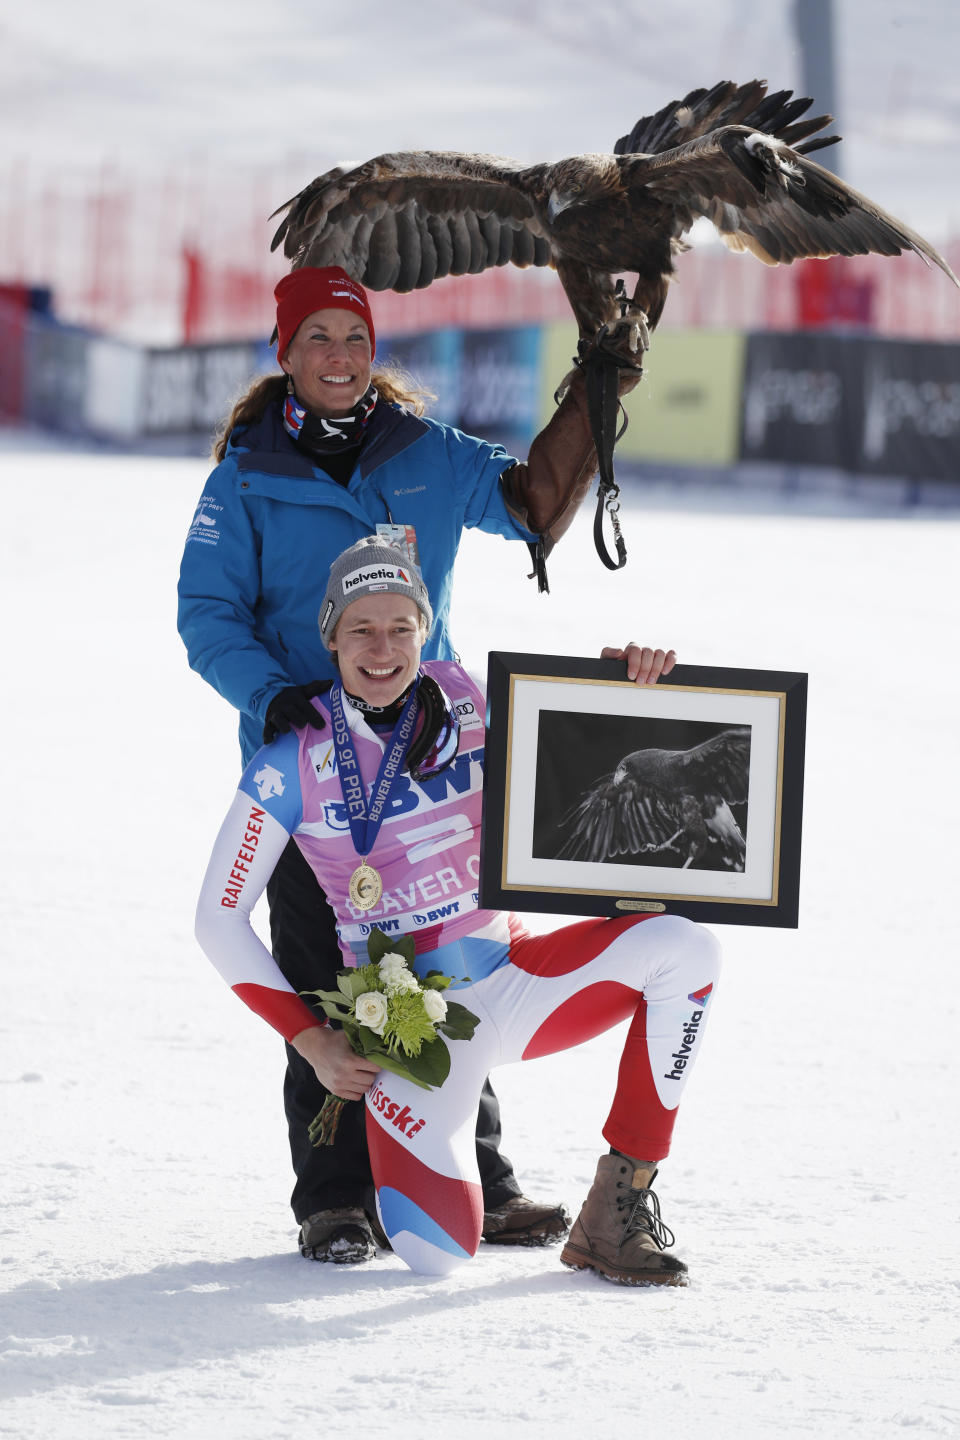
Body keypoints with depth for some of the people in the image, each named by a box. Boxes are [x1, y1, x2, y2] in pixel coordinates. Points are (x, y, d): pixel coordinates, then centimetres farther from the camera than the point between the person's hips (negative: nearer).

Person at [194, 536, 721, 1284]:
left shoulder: (472, 703, 1)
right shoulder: (295, 761, -8)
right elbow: (219, 920, -3)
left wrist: (631, 685, -12)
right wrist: (311, 1041, -8)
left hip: (513, 979, 4)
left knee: (684, 948, -23)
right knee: (438, 1252, -24)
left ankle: (618, 1209, -15)